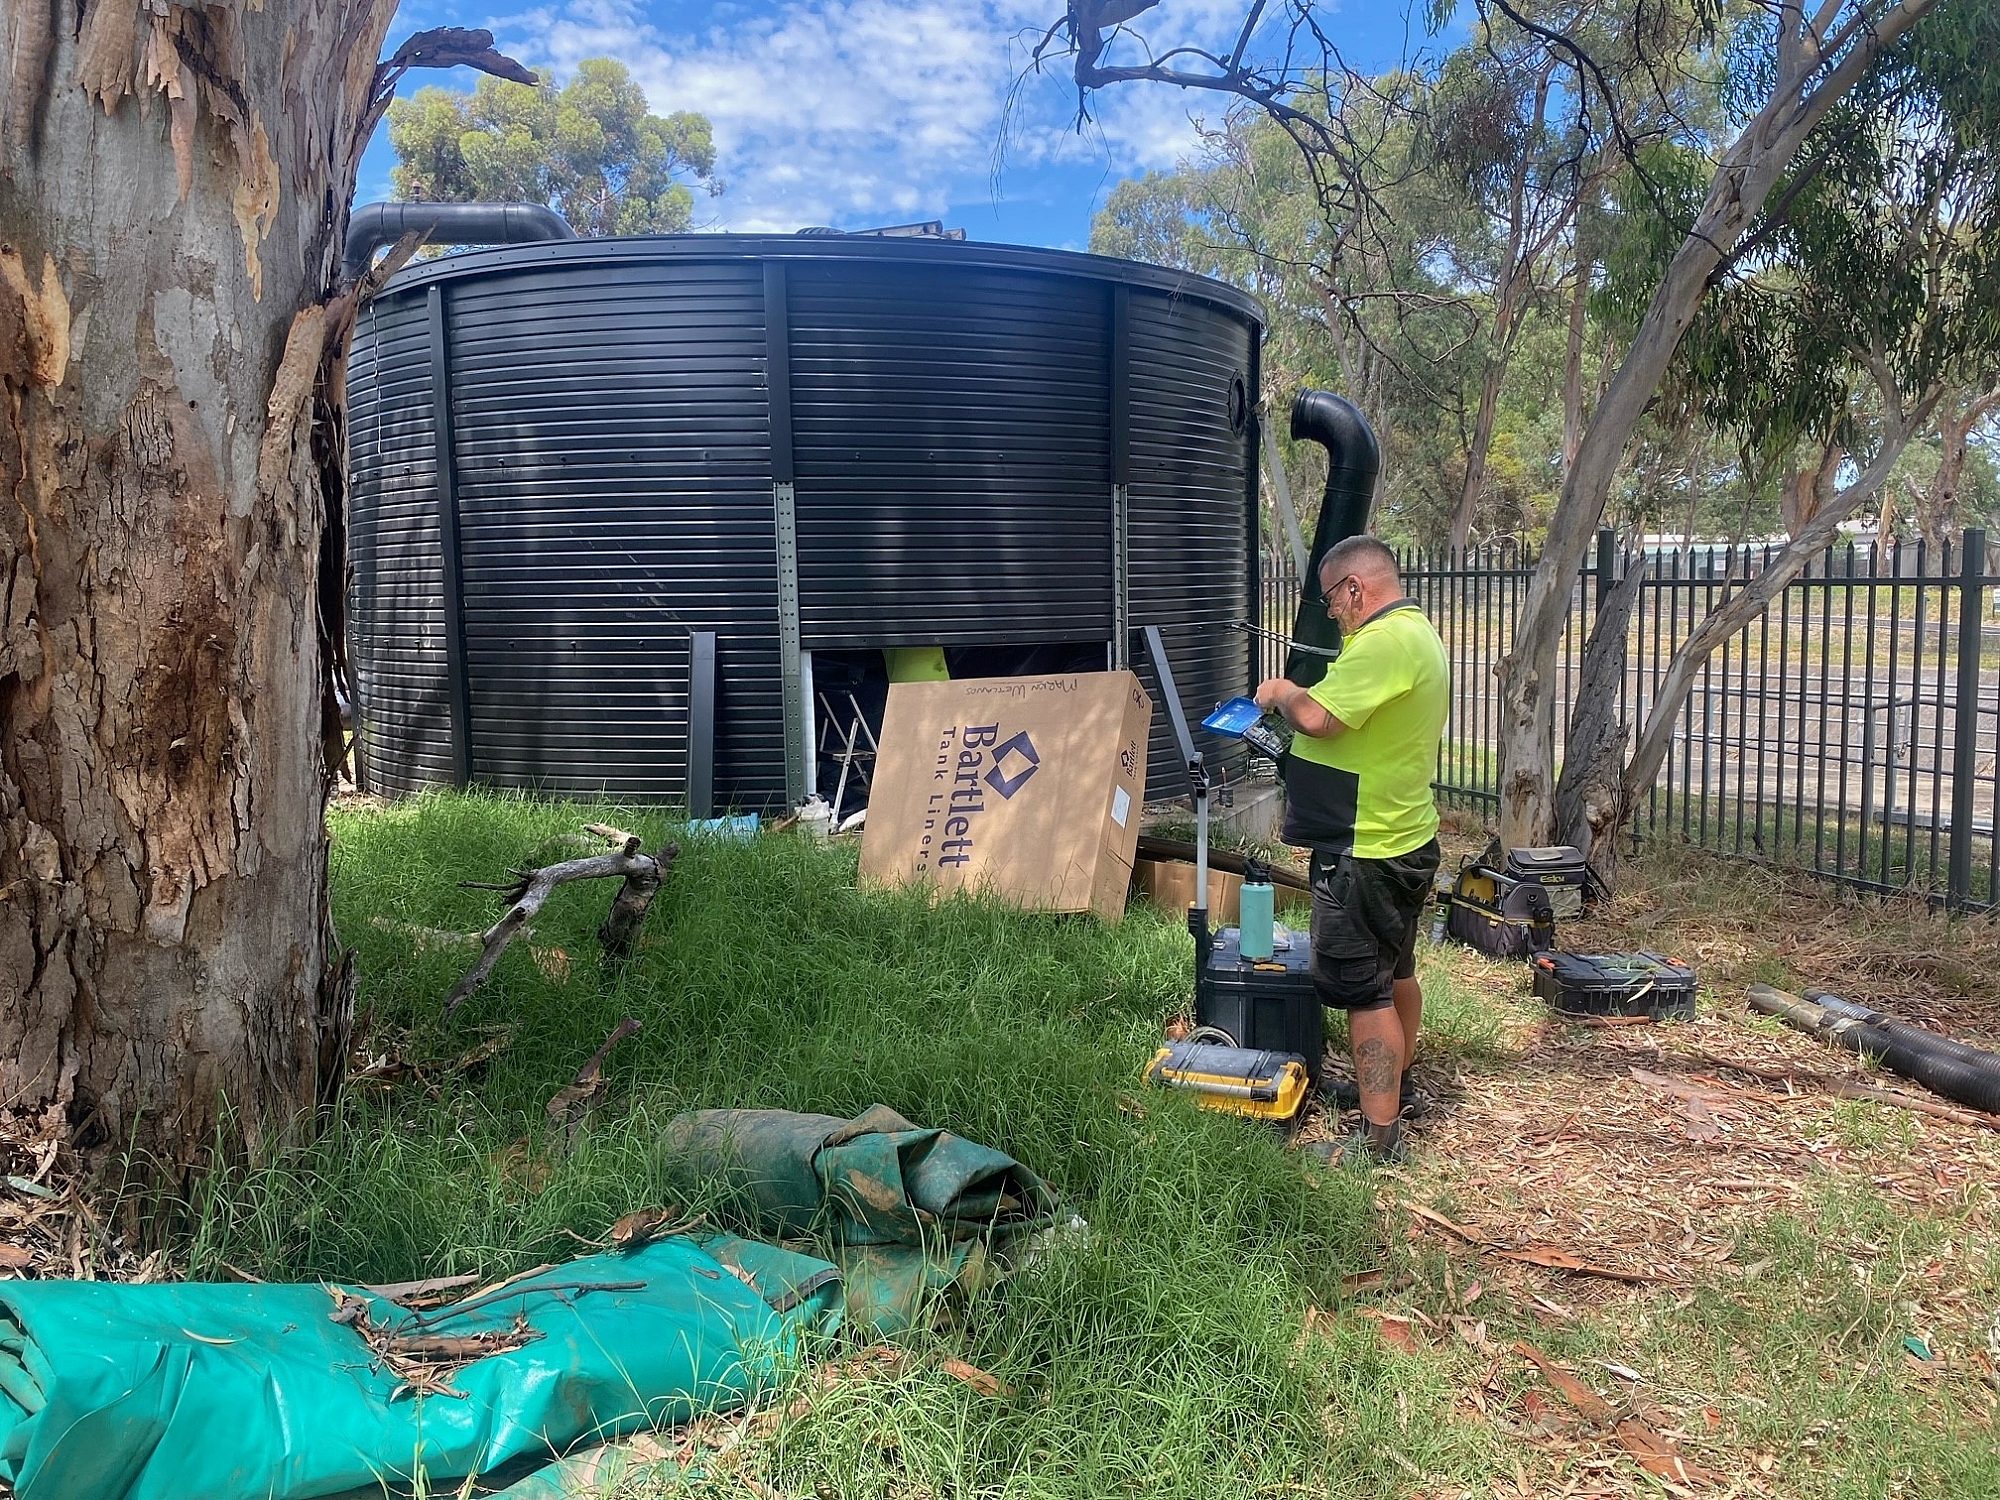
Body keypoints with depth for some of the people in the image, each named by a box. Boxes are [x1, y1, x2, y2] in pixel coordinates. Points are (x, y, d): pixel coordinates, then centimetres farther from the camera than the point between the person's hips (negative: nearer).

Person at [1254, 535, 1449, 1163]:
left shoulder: (1385, 640, -22)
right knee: (1396, 970, 24)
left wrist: (1283, 693, -11)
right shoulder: (1418, 634, 13)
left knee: (1365, 990, -4)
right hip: (1405, 838, 11)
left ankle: (1378, 1136, 4)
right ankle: (1392, 1084, 41)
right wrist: (1298, 699, 11)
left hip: (1365, 851, -11)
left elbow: (1317, 717, -30)